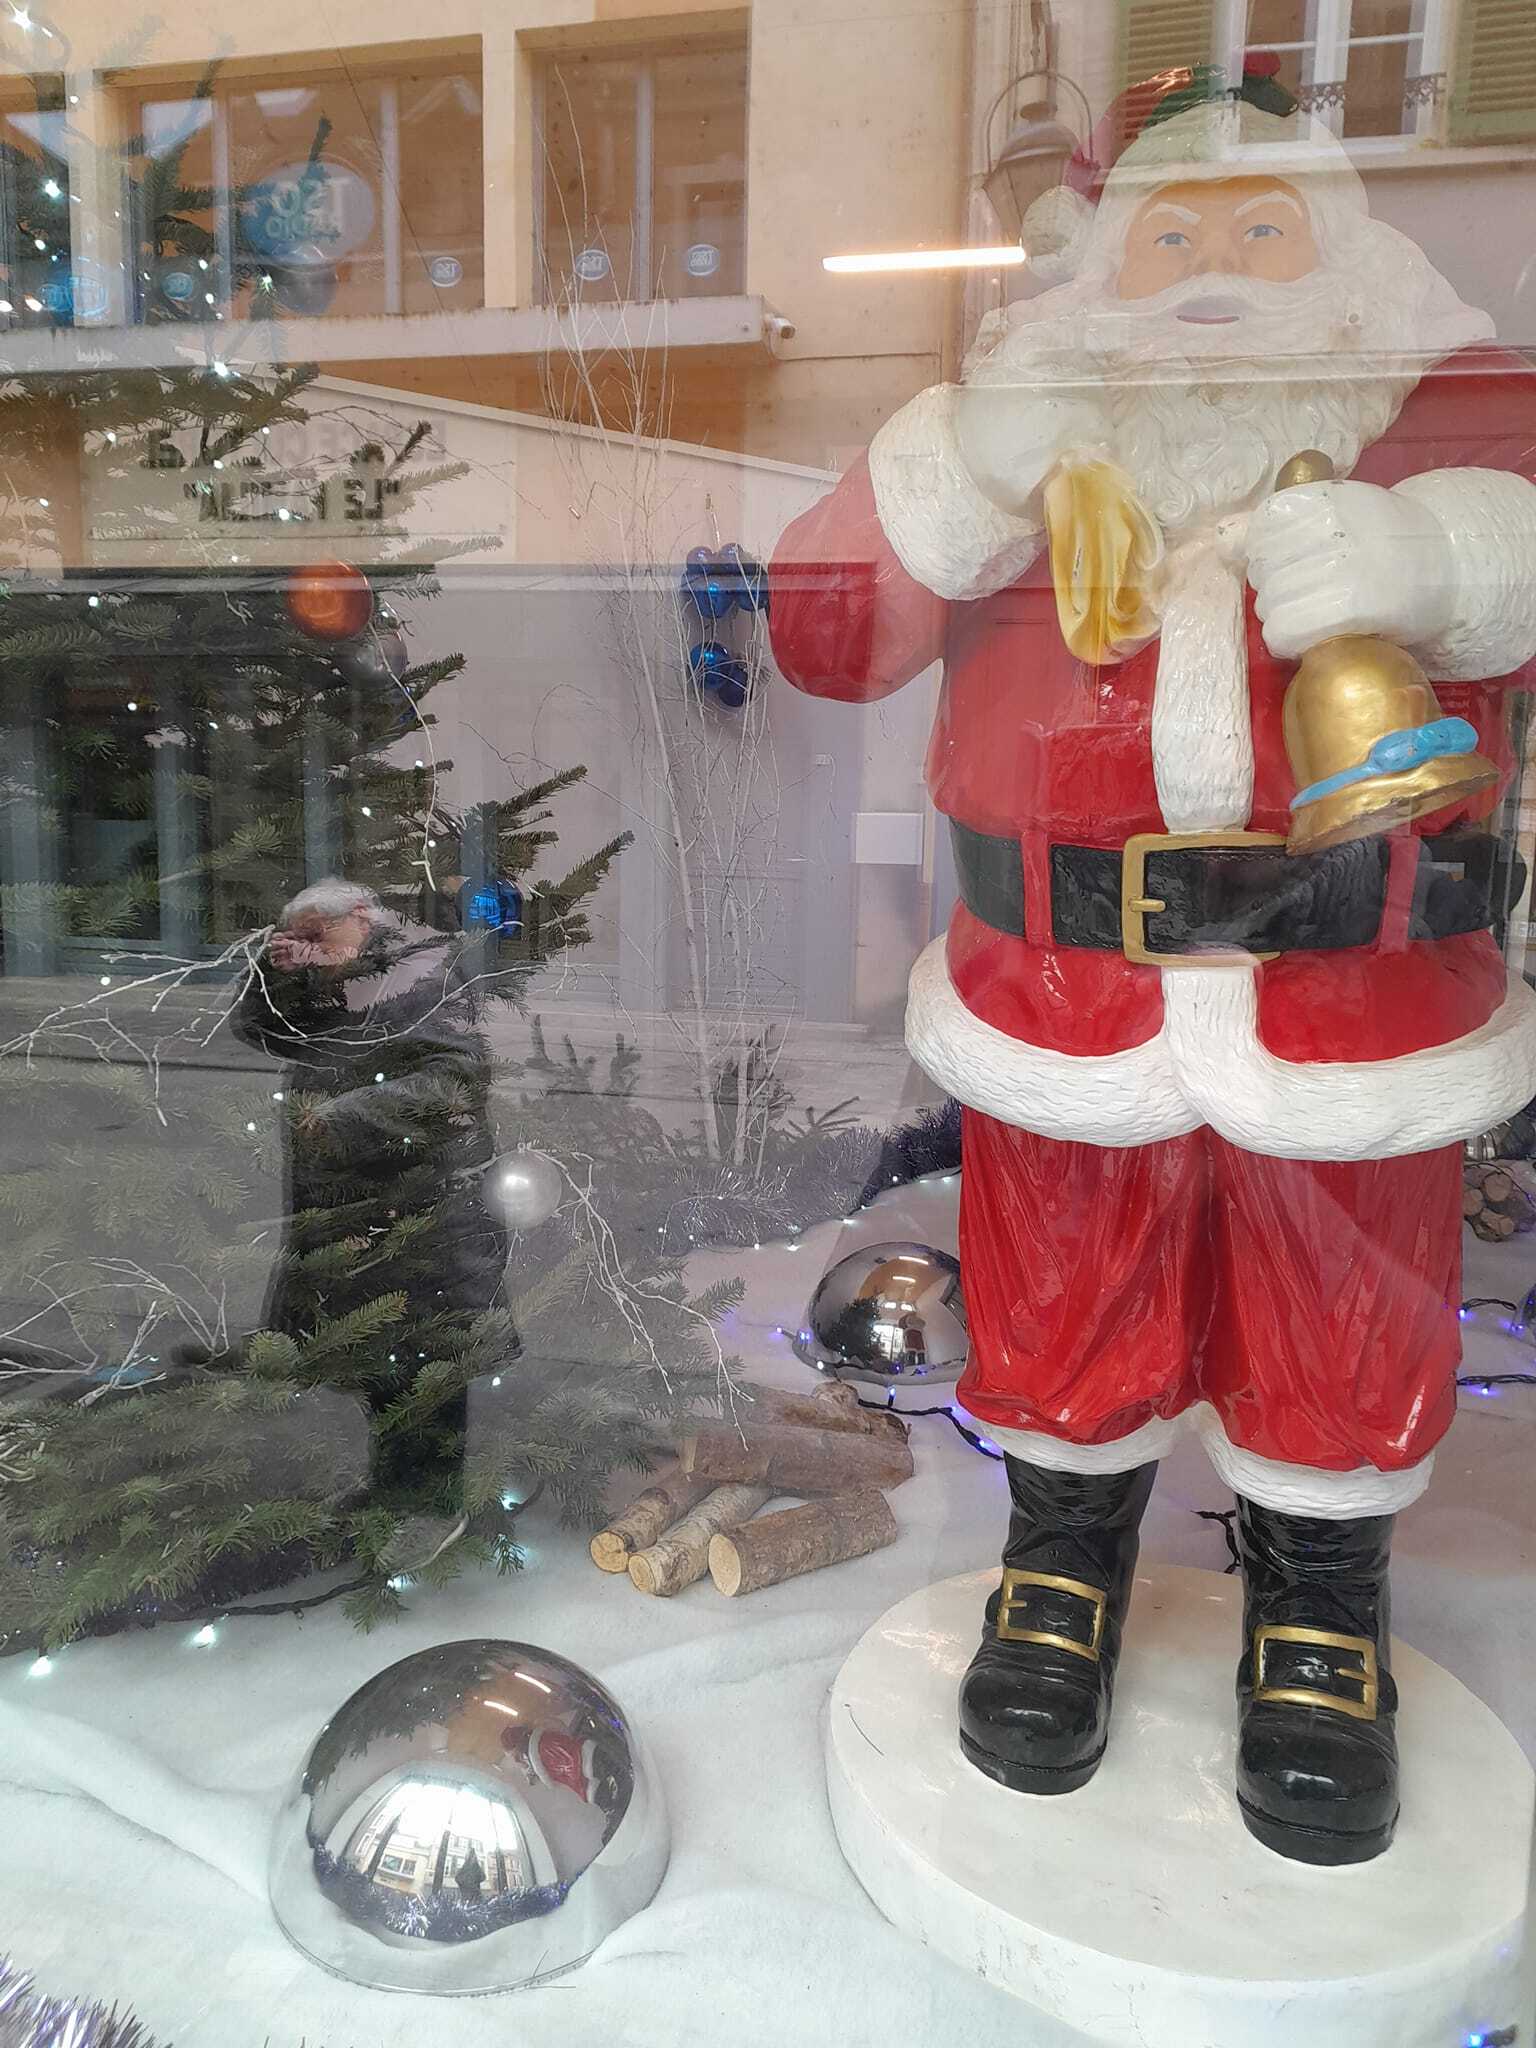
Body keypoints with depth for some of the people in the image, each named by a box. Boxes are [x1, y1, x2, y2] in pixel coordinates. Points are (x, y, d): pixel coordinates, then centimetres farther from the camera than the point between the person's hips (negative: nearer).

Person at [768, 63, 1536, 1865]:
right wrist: (970, 468, -15)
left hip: (1357, 988, 0)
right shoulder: (1012, 413, 10)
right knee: (1061, 1299, 15)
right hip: (1064, 984, 1)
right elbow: (823, 634, 0)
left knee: (1340, 1319, 14)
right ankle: (1068, 1544, 42)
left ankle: (1321, 1607, 39)